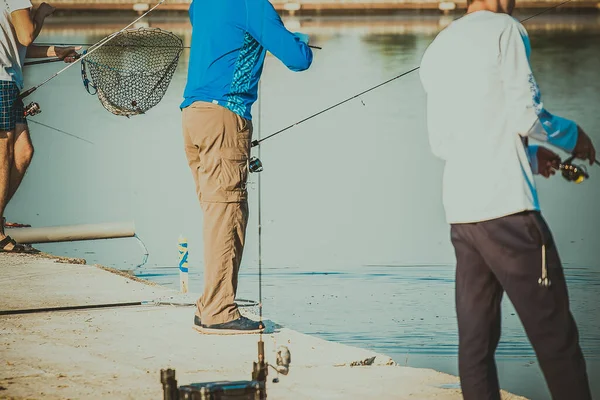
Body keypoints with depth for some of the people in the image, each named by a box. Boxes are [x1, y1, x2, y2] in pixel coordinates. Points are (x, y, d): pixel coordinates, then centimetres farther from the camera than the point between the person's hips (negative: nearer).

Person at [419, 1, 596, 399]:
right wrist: (572, 136, 10)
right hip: (507, 207, -7)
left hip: (459, 212, 7)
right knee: (556, 337, -4)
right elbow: (526, 115, -9)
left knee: (475, 341, 6)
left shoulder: (436, 49, 18)